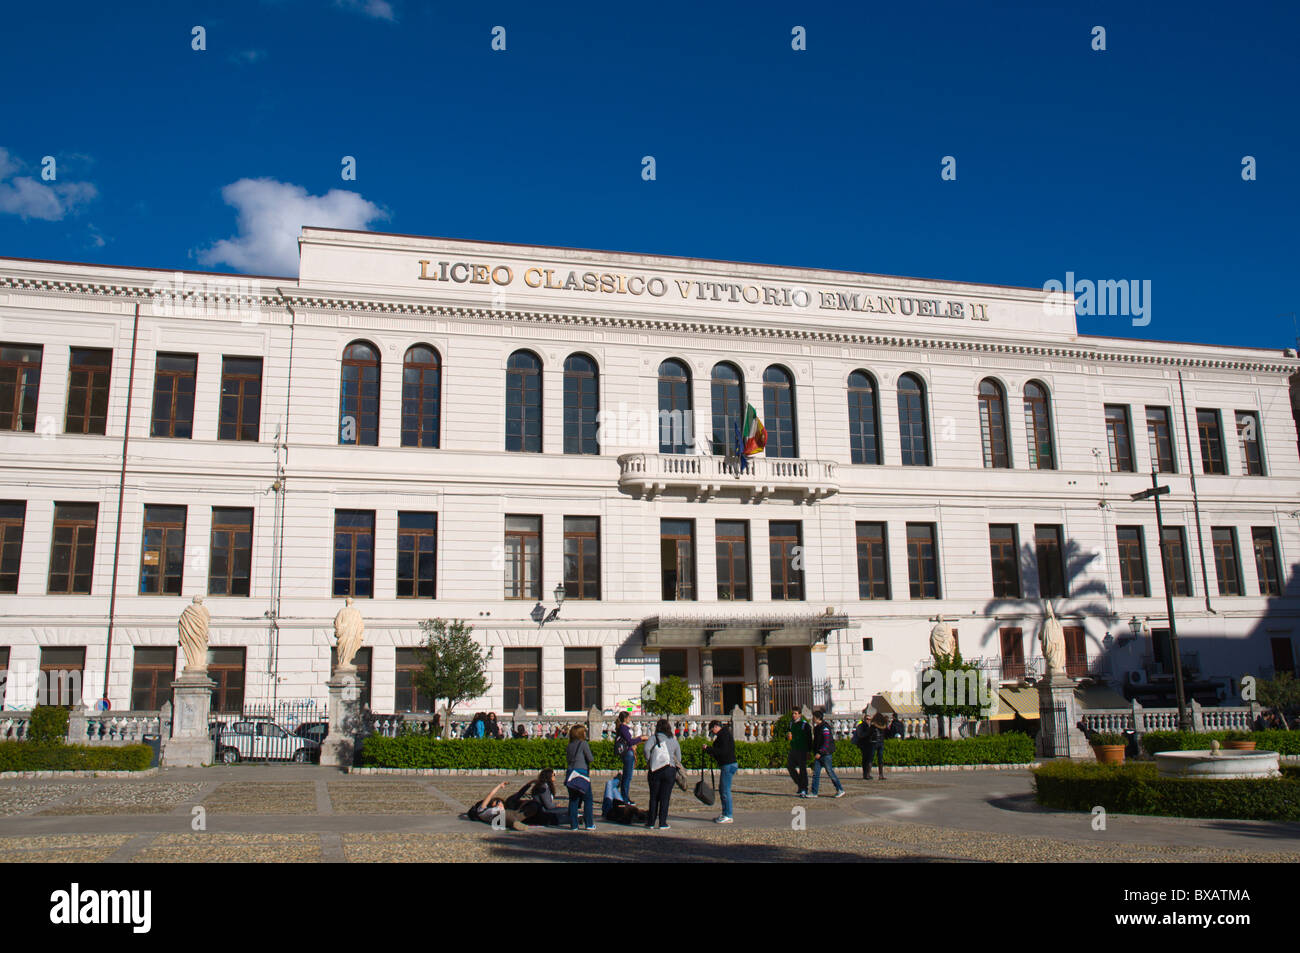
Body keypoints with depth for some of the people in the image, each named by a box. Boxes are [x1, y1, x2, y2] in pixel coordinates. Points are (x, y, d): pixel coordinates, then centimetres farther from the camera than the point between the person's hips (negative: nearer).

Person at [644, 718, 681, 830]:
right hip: (670, 770, 1)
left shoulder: (654, 738, 2)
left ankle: (651, 822, 11)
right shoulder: (674, 741, 9)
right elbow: (679, 759, 11)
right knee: (665, 797, 4)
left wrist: (648, 761, -5)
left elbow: (647, 747, -17)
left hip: (655, 770, -1)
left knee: (653, 797, 8)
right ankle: (662, 823, 3)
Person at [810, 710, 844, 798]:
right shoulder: (817, 727, 14)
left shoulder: (825, 728, -16)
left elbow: (826, 742, -21)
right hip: (819, 754, 9)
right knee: (816, 773, 3)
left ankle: (840, 790, 11)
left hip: (826, 754, -9)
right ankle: (814, 792, 4)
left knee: (830, 772, -1)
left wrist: (820, 752, -24)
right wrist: (814, 752, 18)